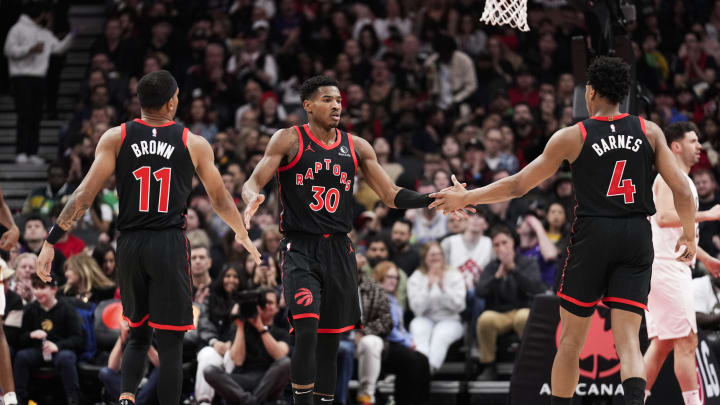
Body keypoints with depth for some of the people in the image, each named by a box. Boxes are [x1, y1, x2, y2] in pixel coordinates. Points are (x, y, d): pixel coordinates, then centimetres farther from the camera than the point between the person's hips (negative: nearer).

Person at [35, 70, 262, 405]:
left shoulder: (115, 138, 1)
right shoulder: (194, 144, 1)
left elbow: (85, 194, -6)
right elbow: (220, 200, 13)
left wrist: (52, 240, -4)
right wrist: (243, 234, 30)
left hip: (130, 245, 2)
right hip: (170, 244, -2)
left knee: (137, 335, 19)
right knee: (169, 342, 2)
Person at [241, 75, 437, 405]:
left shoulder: (356, 147, 9)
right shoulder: (289, 140, -2)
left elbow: (391, 195, 11)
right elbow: (253, 183, -6)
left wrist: (434, 200, -4)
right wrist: (252, 199, -30)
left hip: (339, 250, 4)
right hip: (300, 250, -4)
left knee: (331, 337, 8)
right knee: (307, 329, -21)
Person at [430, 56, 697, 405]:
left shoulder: (572, 137, -1)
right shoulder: (649, 132, 4)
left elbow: (517, 185, 2)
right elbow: (682, 190, 0)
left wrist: (465, 198, 15)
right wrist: (689, 235, 17)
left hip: (592, 235, -2)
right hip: (637, 237, 2)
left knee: (572, 338, 12)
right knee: (627, 340, -2)